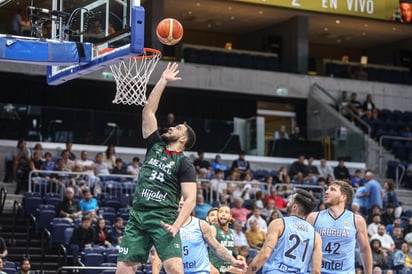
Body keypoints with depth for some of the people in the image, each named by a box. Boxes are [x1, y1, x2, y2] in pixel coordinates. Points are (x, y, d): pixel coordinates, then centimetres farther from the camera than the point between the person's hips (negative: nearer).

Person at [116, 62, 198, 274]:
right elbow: (148, 112, 15)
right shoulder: (155, 146, 17)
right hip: (138, 215, 5)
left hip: (164, 219, -5)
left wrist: (176, 225, -20)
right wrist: (163, 81, 15)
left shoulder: (185, 164, 3)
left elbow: (190, 199, -5)